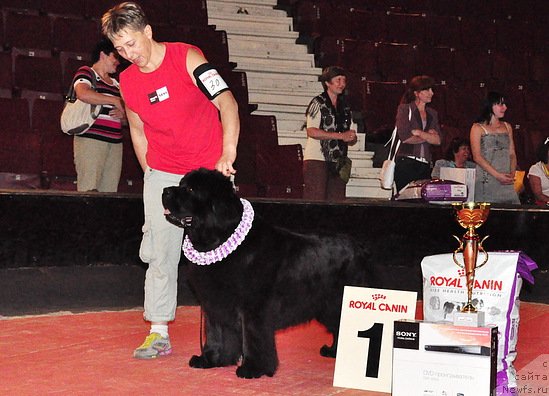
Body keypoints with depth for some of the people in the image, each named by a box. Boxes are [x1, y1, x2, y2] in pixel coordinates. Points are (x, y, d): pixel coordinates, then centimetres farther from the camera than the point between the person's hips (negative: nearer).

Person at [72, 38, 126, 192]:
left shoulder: (116, 84, 25)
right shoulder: (86, 72, 5)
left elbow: (127, 118, 29)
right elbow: (83, 93, -18)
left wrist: (122, 114, 3)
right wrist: (115, 101, -9)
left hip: (115, 142, 7)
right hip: (90, 139, -7)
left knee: (109, 190, -1)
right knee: (89, 190, -15)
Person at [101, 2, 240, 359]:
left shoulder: (187, 58, -12)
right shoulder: (127, 80, 2)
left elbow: (226, 103, -18)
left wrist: (228, 153, -28)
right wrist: (151, 175, 11)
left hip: (210, 169, -4)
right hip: (163, 174, 4)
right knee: (161, 251, 0)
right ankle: (159, 333, 5)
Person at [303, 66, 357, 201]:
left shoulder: (345, 107, 19)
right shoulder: (318, 103, 0)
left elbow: (352, 139, 18)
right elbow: (311, 131, -13)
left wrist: (351, 137, -7)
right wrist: (341, 136, -14)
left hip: (338, 162, 6)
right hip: (317, 160, -6)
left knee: (337, 201, 0)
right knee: (316, 200, -11)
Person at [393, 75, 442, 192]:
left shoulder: (432, 114, 18)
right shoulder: (404, 109, 3)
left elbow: (438, 140, 5)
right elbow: (405, 137, -10)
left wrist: (419, 133, -8)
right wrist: (428, 136, 2)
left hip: (425, 165, 5)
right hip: (406, 163, -5)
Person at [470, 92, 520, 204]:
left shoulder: (507, 127, 19)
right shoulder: (478, 128, 3)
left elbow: (512, 154, 16)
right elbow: (477, 157, -6)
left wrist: (512, 173, -3)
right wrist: (497, 175, -14)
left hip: (507, 182, 4)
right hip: (486, 181, -4)